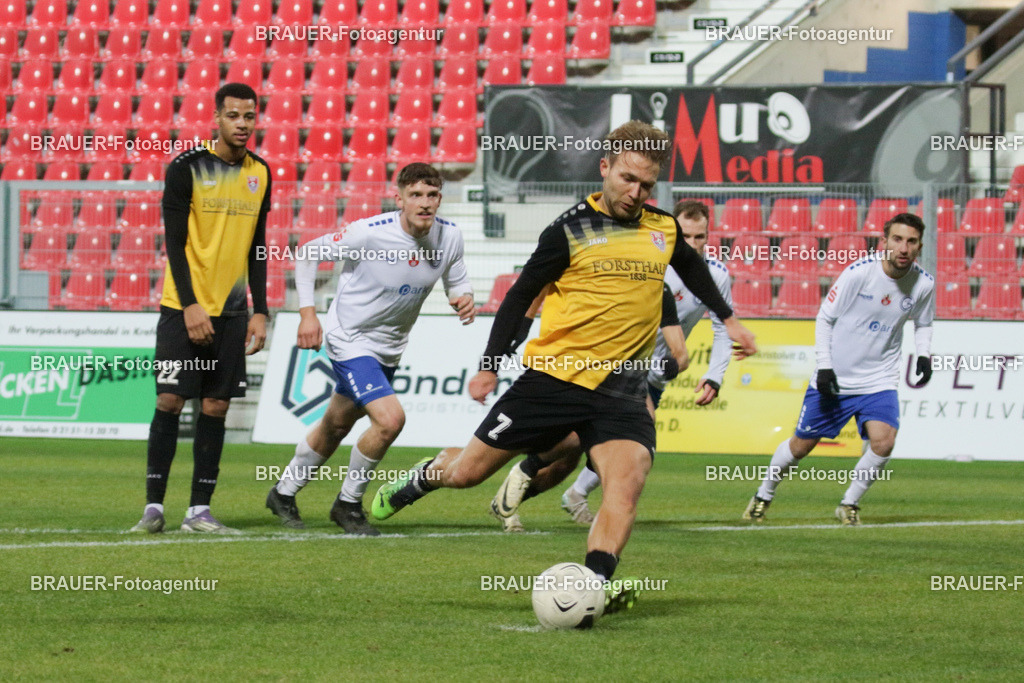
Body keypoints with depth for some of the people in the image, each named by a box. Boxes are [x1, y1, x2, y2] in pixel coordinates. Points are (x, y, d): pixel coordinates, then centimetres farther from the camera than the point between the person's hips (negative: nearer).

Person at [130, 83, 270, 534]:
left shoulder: (259, 173, 9)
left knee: (216, 407, 1)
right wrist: (190, 305, -15)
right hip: (183, 308, -4)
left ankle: (199, 511, 5)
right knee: (170, 400, -6)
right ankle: (153, 506, 0)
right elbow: (174, 242, -8)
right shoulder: (187, 168, -6)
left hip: (231, 311, 4)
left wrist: (260, 312, 9)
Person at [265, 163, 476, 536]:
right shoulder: (369, 233, -26)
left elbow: (457, 281, 6)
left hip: (389, 348, 7)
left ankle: (284, 493, 43)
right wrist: (307, 313, -18)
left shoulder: (449, 236, -12)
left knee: (336, 426, 21)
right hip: (350, 340, -7)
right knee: (390, 419, -22)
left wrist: (464, 299, -19)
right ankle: (348, 503, 0)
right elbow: (308, 253, -13)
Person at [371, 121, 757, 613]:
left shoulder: (663, 229, 7)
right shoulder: (570, 230, -5)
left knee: (626, 485, -23)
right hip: (554, 375, -2)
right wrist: (490, 365, 0)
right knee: (468, 471, 6)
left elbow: (692, 268, 31)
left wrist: (727, 318, 33)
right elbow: (521, 295, 3)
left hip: (620, 388, 2)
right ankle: (420, 479, 38)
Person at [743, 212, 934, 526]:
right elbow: (824, 318, -7)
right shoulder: (858, 273, -17)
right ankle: (764, 495, 34)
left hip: (879, 381, 2)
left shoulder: (923, 284, -6)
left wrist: (923, 355, -4)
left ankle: (849, 503, 4)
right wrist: (824, 366, -14)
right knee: (802, 444, 8)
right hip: (835, 379, -2)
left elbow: (922, 323, 15)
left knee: (883, 441, -20)